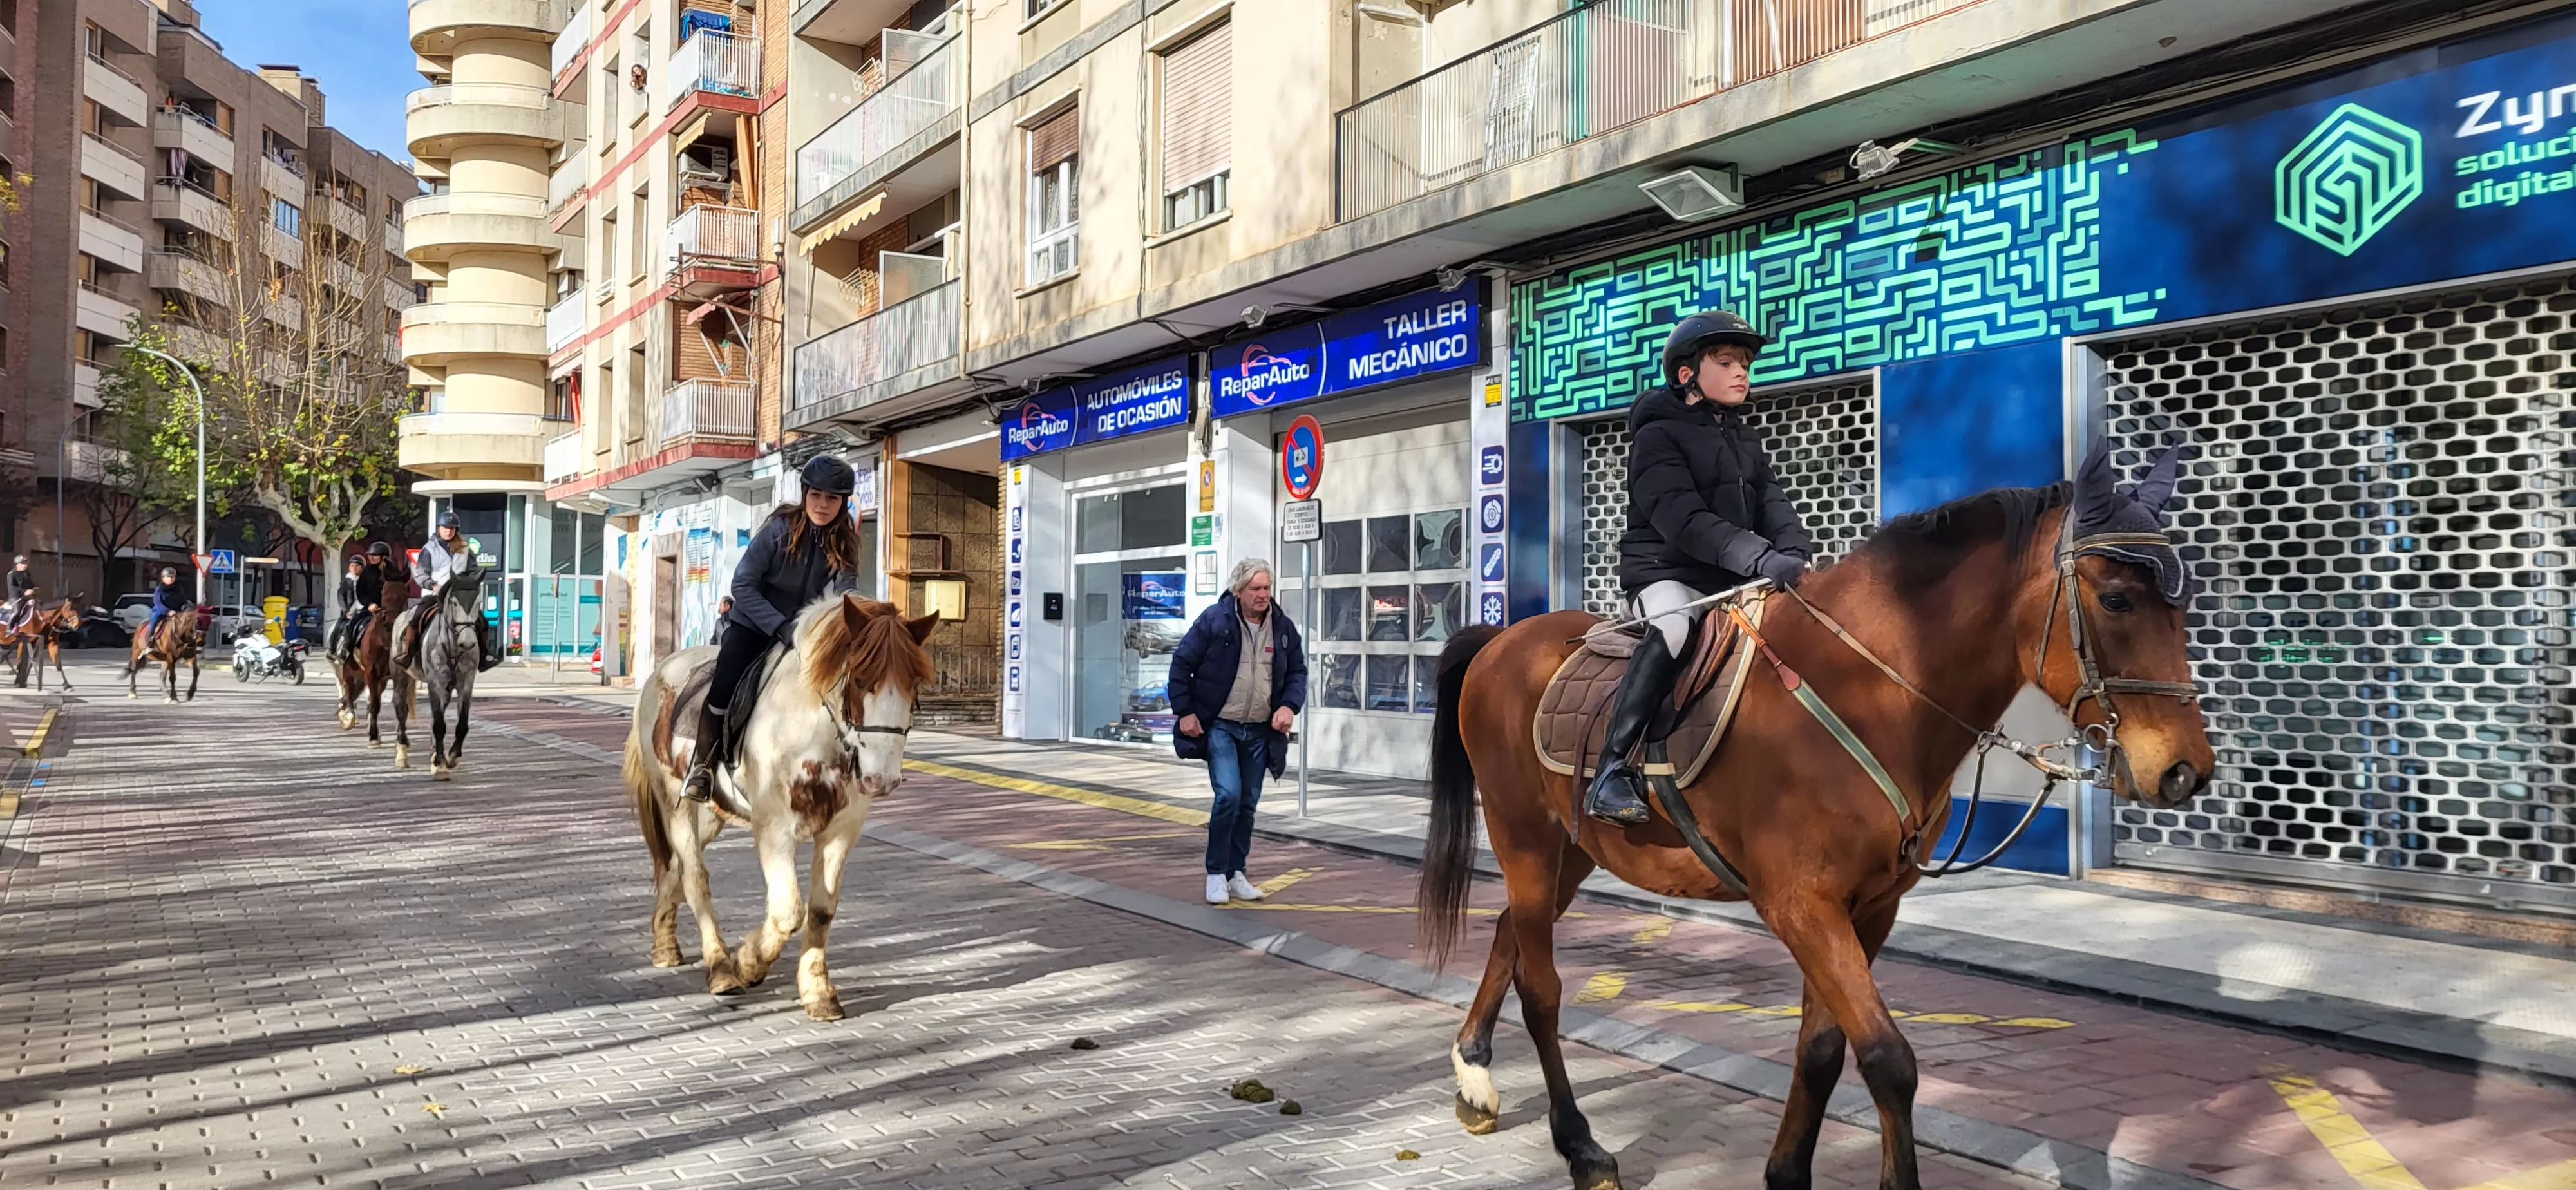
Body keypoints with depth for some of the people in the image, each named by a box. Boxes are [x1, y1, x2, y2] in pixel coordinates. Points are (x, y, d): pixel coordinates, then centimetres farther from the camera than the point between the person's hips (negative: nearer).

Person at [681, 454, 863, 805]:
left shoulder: (844, 544, -7)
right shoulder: (780, 528, -15)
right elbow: (742, 585, -14)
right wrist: (780, 625, -23)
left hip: (802, 629, 3)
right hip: (753, 623, -3)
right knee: (724, 687, -21)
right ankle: (703, 761, 1)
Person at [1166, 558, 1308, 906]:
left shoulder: (1283, 628, 3)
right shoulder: (1215, 620, -9)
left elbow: (1297, 672, 12)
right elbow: (1182, 663, -4)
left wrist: (1290, 706, -6)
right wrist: (1184, 711, -7)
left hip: (1260, 731, 4)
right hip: (1219, 726, -4)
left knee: (1248, 804, 9)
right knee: (1229, 795, -16)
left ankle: (1236, 874, 23)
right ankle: (1216, 873, 0)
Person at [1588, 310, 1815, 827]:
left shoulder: (1745, 439, 18)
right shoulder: (1659, 435, -7)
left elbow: (1772, 504, 5)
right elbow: (1681, 519, -21)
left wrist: (1796, 556, -18)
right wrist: (1759, 557, -34)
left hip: (1734, 579, 8)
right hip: (1666, 573, -8)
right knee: (1673, 626, -37)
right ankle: (1613, 772, -37)